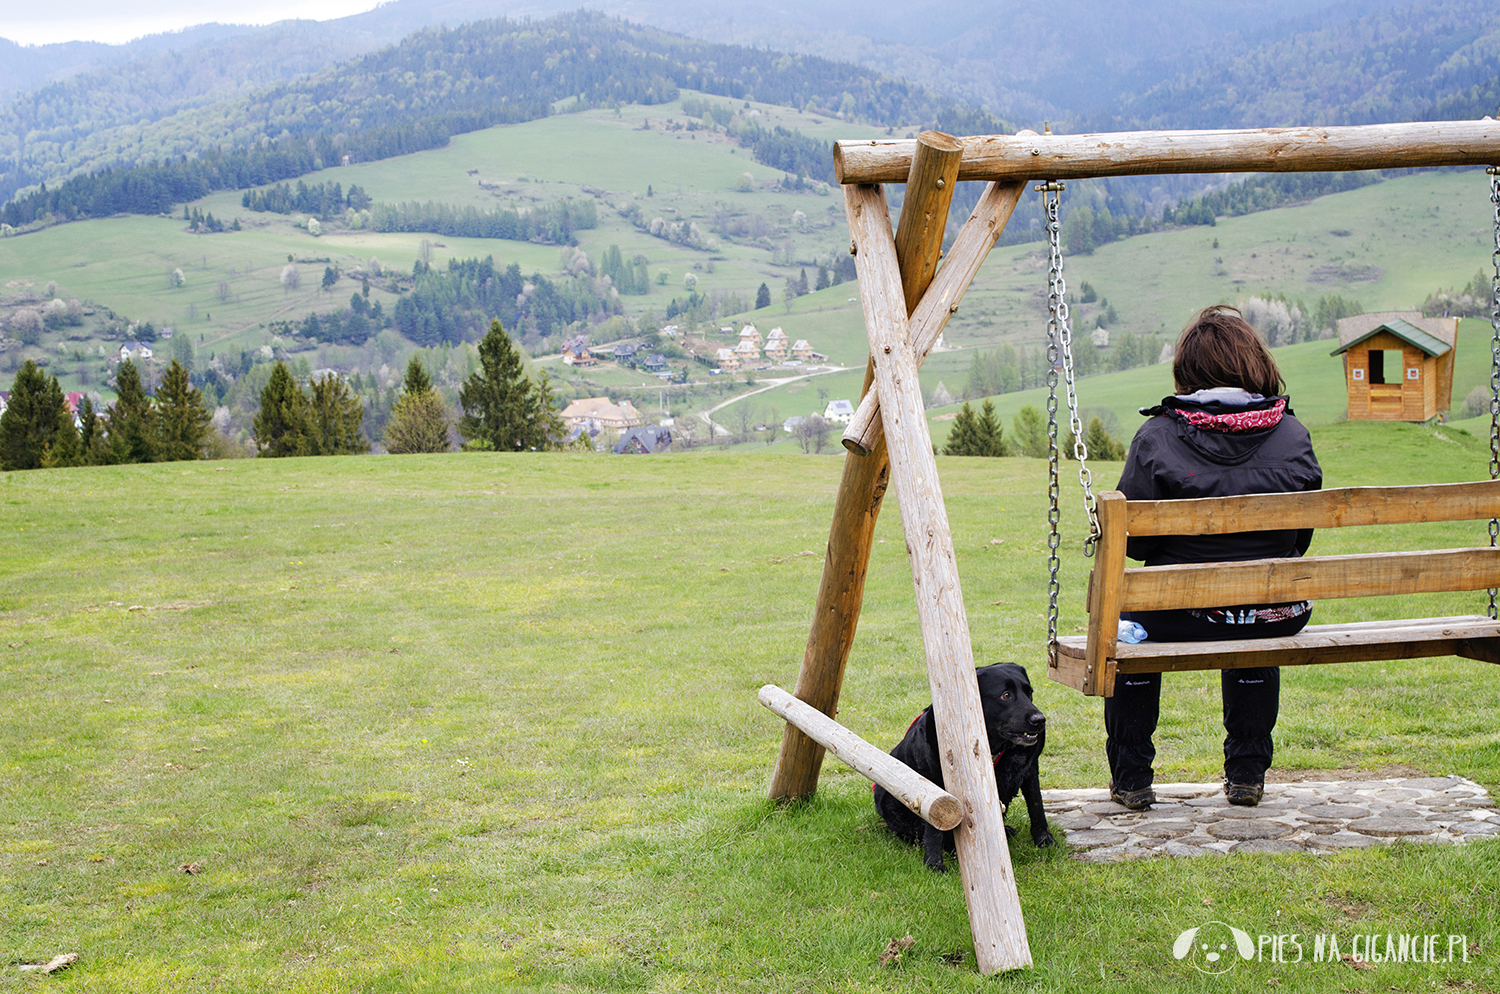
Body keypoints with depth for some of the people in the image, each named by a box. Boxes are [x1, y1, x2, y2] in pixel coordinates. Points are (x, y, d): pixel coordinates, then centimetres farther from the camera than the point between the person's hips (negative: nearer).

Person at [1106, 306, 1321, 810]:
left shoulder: (1157, 437, -11)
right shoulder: (1292, 436, -4)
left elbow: (1131, 541, -6)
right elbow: (1301, 538, 5)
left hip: (1185, 616, -2)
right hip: (1280, 615, 2)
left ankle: (1130, 779, 33)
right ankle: (1247, 774, 40)